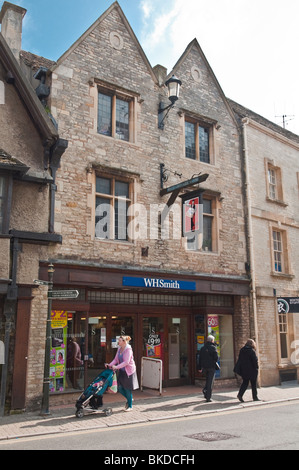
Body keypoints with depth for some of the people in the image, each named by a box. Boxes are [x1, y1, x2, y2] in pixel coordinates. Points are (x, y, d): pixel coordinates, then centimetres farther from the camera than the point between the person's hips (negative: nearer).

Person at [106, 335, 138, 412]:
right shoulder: (119, 349, 4)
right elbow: (116, 359, 6)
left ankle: (130, 406, 18)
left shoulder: (128, 349, -18)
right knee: (120, 388, 5)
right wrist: (110, 365, -9)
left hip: (129, 371, -7)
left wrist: (116, 367, -26)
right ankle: (129, 399, 32)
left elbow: (126, 362, -24)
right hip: (122, 371, 7)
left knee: (127, 388, 1)